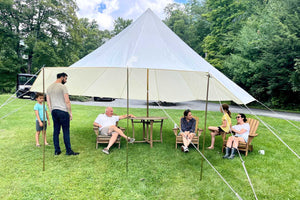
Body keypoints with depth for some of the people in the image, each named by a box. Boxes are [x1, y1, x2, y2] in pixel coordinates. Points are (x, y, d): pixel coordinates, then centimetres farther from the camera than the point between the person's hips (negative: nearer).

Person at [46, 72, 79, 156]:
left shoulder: (49, 88, 13)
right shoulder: (63, 87, -9)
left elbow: (48, 102, 14)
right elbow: (67, 101, -13)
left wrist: (52, 112, 20)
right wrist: (70, 113, -6)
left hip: (54, 111, 7)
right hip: (63, 111, -7)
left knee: (56, 132, 11)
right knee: (66, 132, -1)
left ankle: (57, 151, 17)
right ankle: (68, 151, 5)